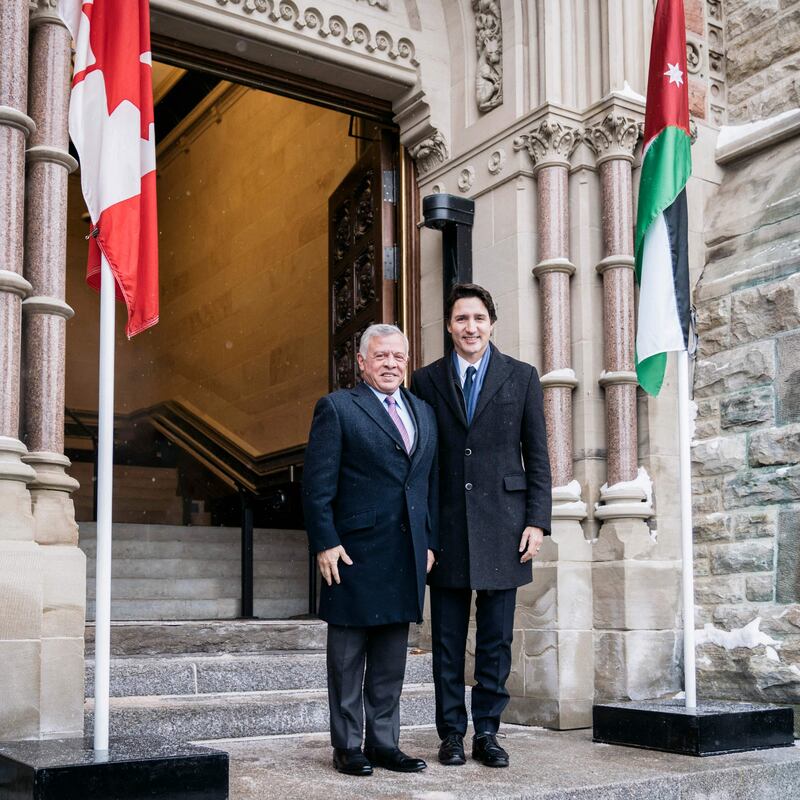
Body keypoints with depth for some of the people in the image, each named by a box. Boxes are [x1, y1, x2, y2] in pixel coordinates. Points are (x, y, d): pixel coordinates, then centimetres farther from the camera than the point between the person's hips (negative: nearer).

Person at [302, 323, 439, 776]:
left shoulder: (424, 412, 16)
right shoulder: (337, 408, -2)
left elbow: (431, 483, 17)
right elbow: (317, 485, -6)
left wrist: (430, 542, 11)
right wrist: (325, 543, -13)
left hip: (407, 557, 6)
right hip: (355, 553, -5)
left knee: (392, 661, 12)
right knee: (348, 658, 4)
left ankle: (384, 743, 21)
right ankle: (348, 747, 14)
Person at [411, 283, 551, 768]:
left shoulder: (522, 377, 6)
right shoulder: (426, 381, 7)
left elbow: (537, 456, 5)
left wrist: (538, 521, -3)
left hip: (502, 525, 0)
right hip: (446, 528, 0)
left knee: (497, 638, 6)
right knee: (447, 641, 6)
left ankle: (487, 732, 18)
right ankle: (452, 733, 17)